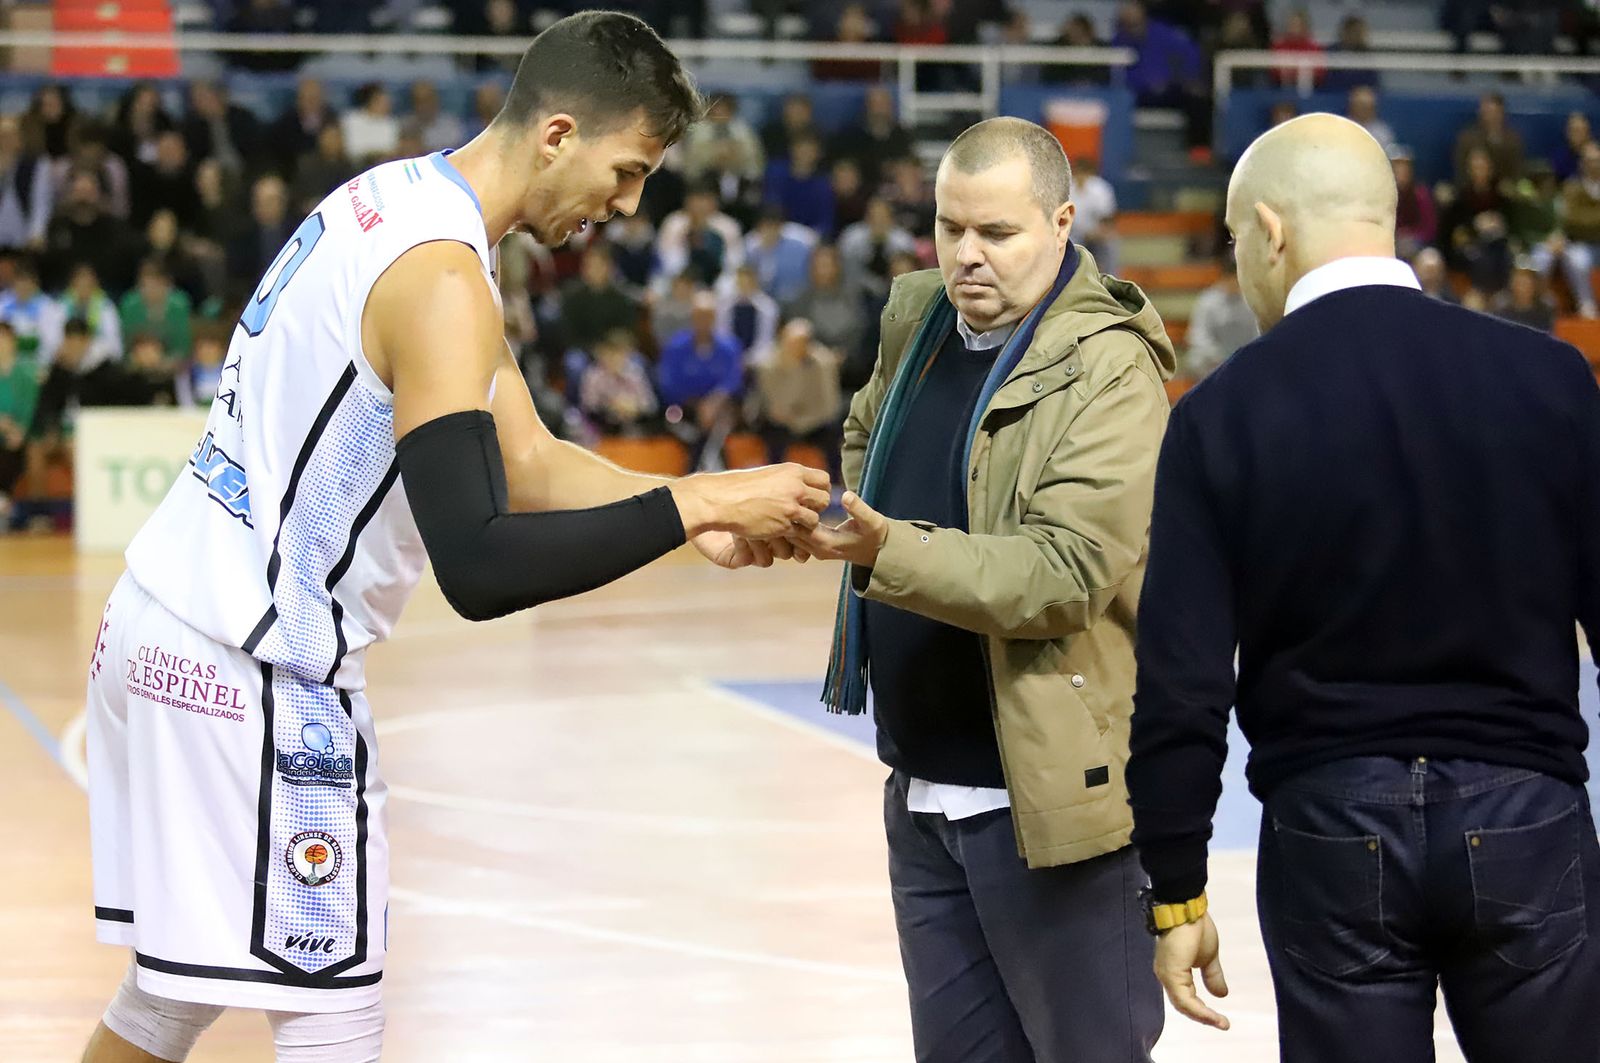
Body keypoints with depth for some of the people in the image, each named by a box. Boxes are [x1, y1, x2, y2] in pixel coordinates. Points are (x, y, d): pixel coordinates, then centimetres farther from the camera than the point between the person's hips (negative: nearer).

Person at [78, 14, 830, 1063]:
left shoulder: (389, 195, 10)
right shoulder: (443, 281, -21)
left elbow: (522, 464, 11)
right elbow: (479, 570, -29)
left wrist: (699, 514, -1)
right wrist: (691, 509, -26)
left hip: (165, 616, 10)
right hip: (254, 672, -10)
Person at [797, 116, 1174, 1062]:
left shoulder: (1107, 368, -15)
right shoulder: (918, 316, 9)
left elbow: (1068, 574, -25)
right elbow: (868, 436, 30)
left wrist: (887, 552, -34)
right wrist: (848, 514, 10)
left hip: (1045, 795, -8)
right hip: (922, 788, 8)